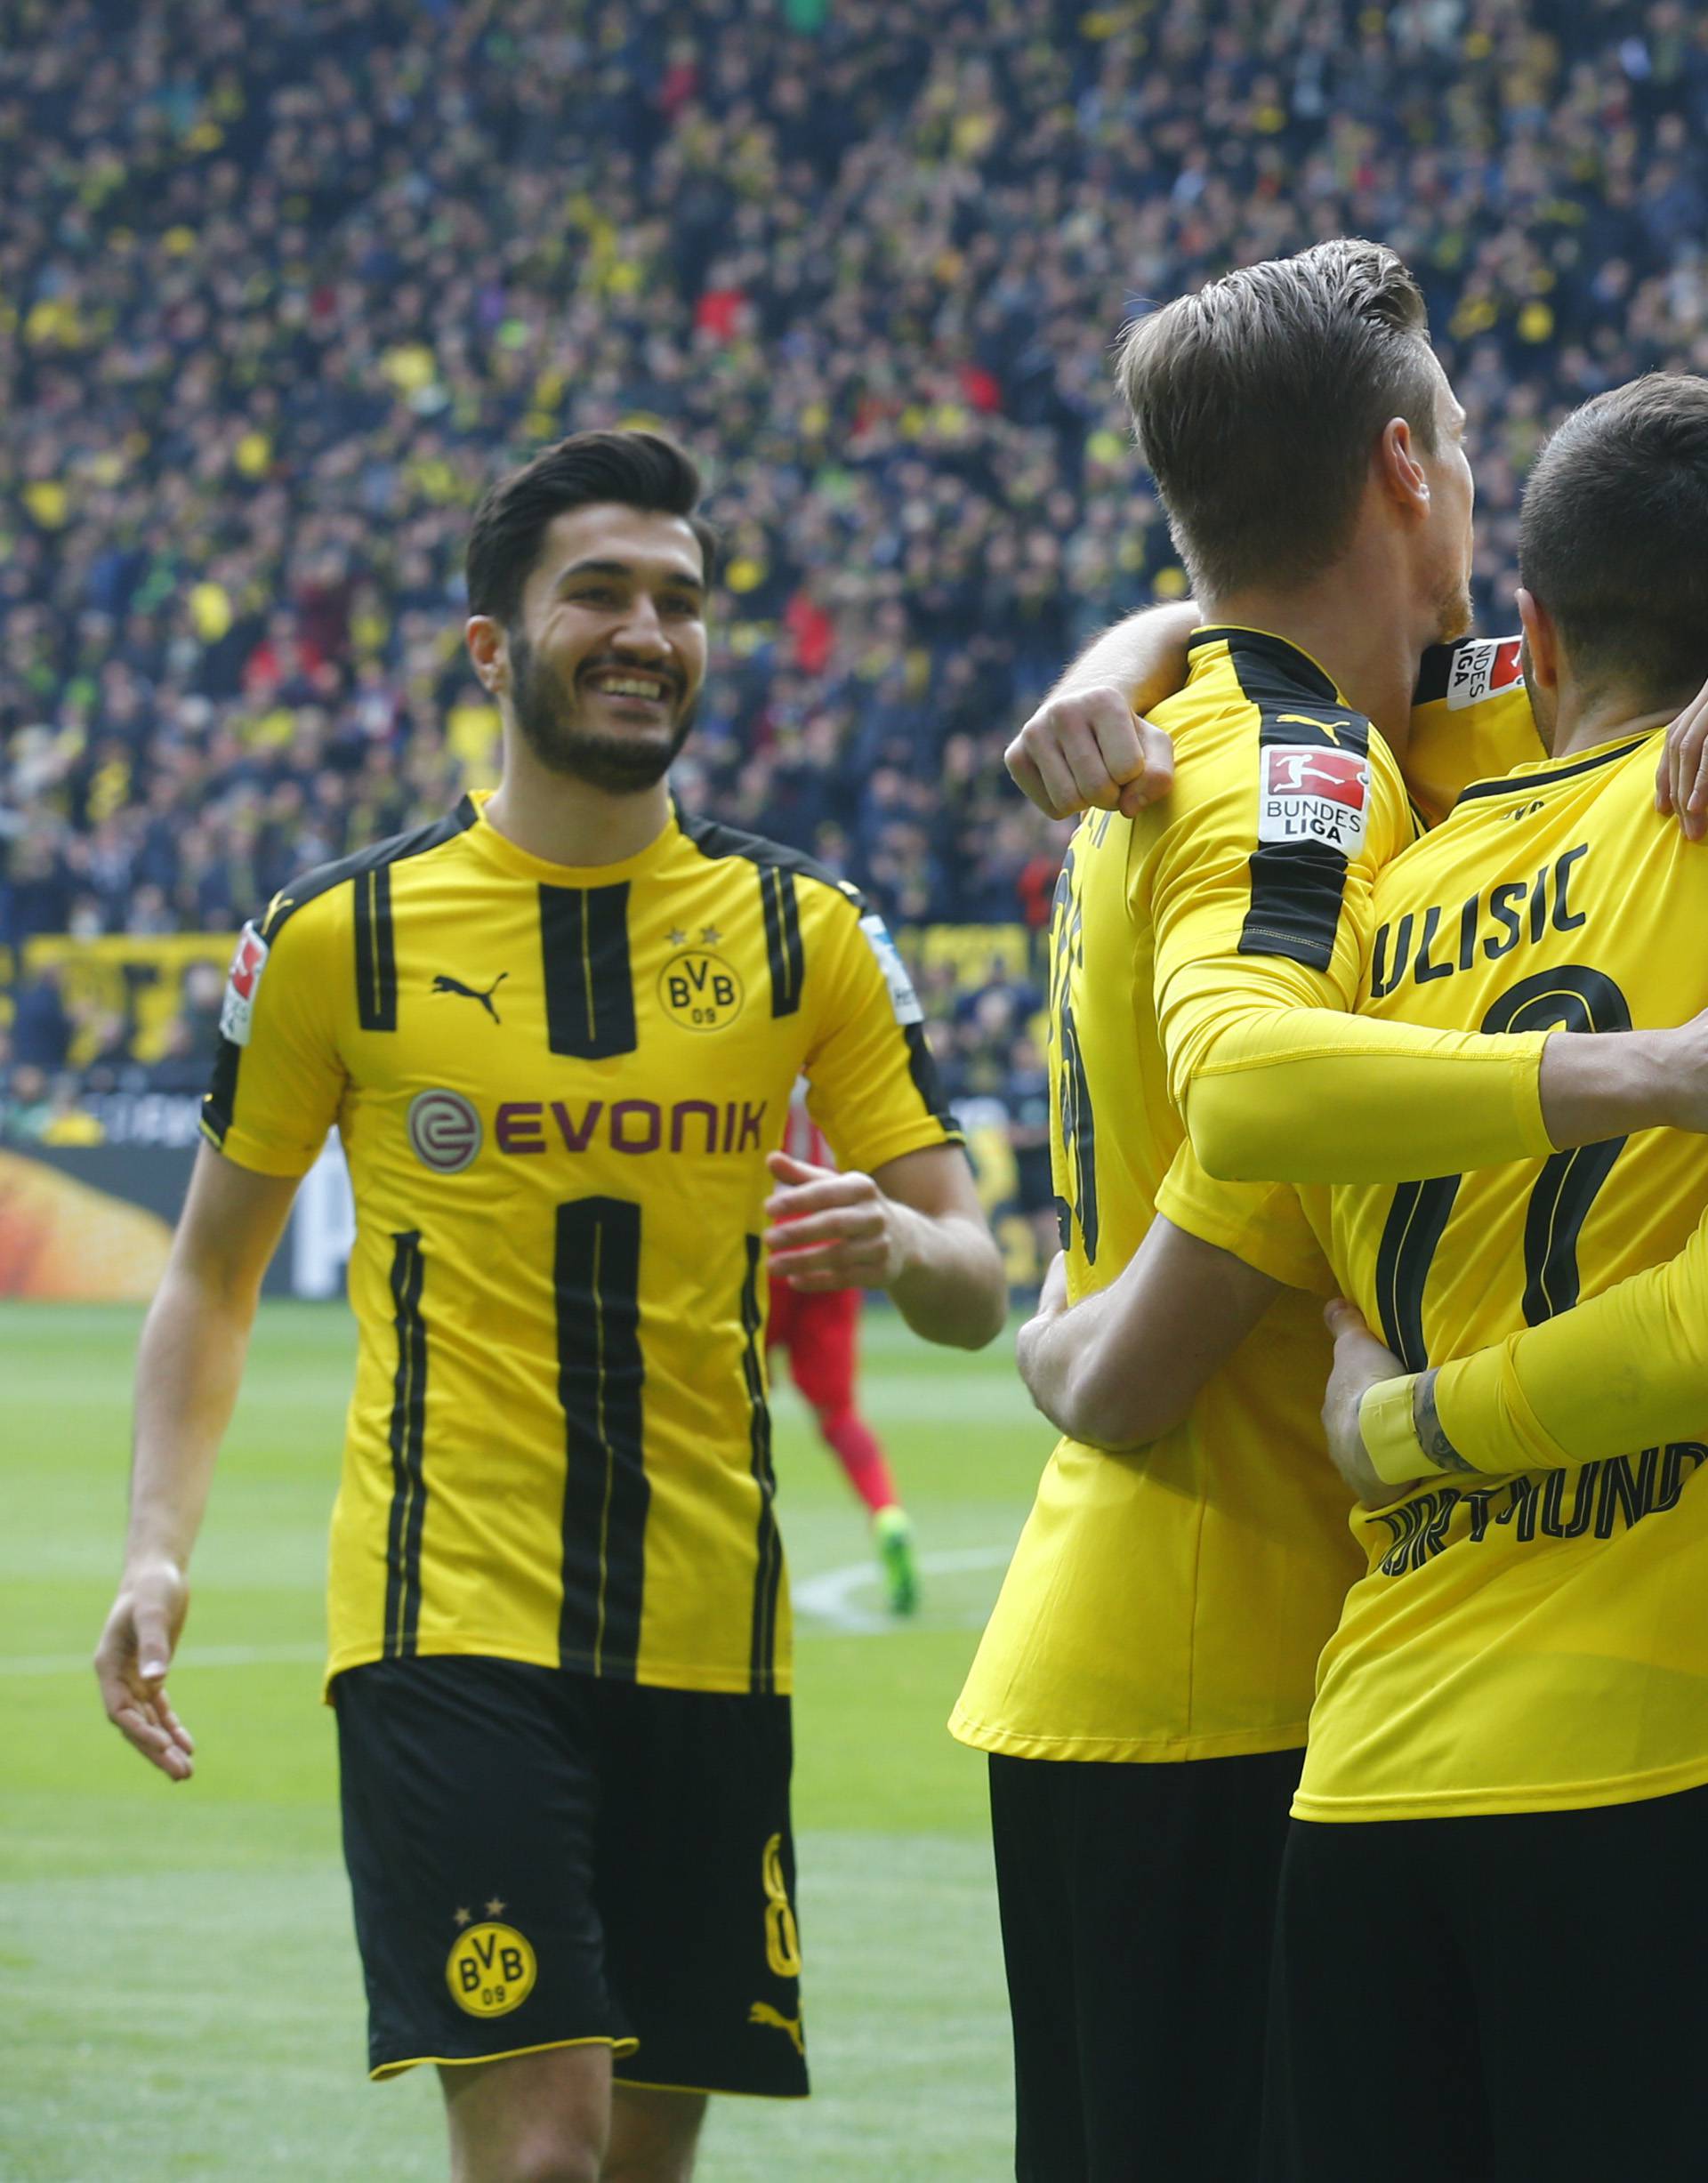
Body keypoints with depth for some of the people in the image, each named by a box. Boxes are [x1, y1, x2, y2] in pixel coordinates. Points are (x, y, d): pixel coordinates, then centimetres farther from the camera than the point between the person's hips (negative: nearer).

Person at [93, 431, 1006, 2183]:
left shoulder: (806, 934, 6)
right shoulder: (341, 937, 1)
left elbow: (974, 1287, 7)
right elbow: (212, 1274, 10)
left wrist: (899, 1245, -17)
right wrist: (157, 1550, -4)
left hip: (706, 1629, 3)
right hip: (450, 1621, -3)